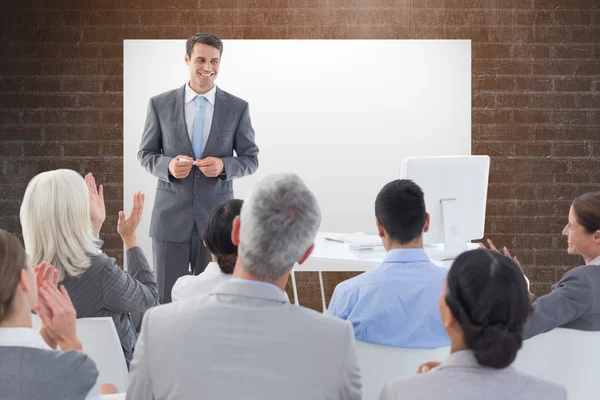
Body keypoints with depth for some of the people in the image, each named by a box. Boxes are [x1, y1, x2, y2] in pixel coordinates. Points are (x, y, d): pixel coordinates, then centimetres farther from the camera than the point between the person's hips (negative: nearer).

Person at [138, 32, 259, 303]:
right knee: (167, 298, 5)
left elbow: (251, 159, 6)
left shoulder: (237, 108, 1)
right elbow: (145, 154, 8)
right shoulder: (160, 104, 1)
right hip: (171, 217, 0)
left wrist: (224, 166, -15)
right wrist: (168, 166, -14)